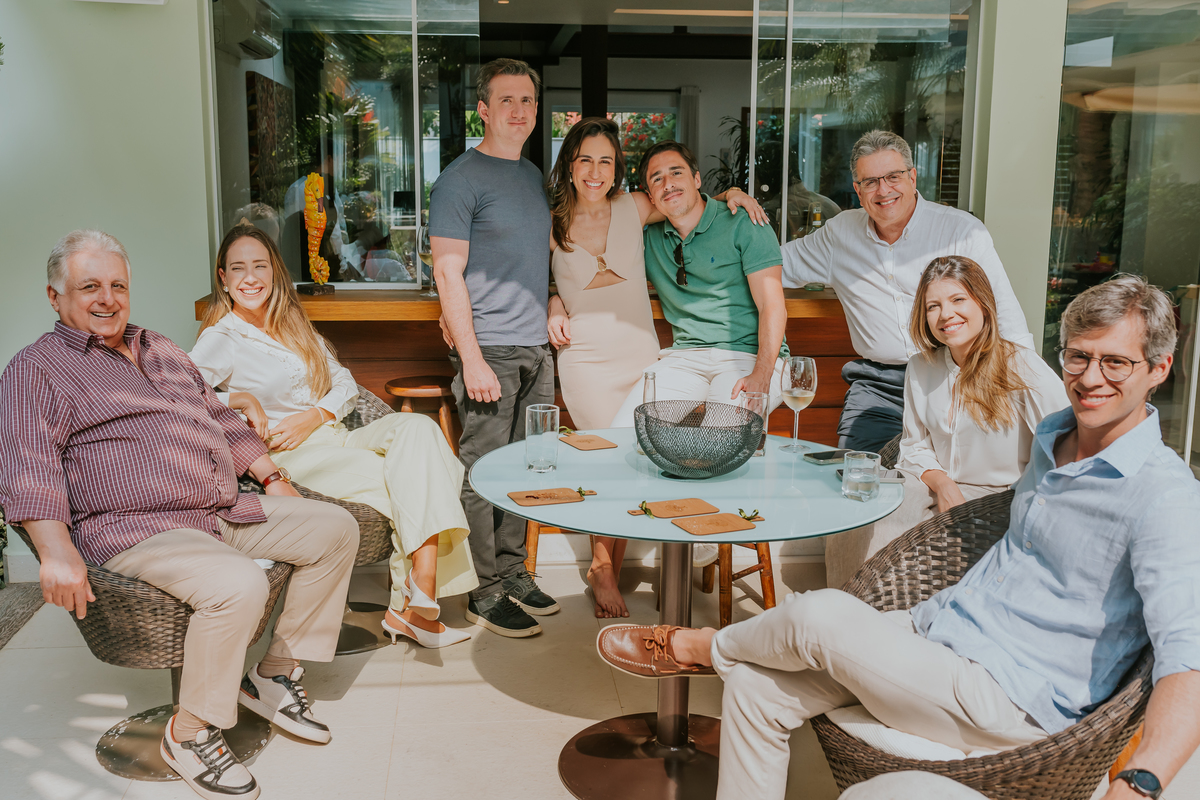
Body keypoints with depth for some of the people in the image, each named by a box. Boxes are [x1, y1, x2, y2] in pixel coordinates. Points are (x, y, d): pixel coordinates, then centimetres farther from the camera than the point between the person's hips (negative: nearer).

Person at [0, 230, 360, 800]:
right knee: (239, 585, -34)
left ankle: (274, 674, 7)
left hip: (227, 511, 8)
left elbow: (222, 419, 28)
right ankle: (190, 734, -11)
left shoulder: (159, 349, 23)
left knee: (335, 528, -1)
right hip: (139, 531, -8)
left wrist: (273, 477, 18)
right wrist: (57, 553, -26)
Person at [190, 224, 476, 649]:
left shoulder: (295, 327, 21)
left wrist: (317, 415, -4)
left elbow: (345, 384, 15)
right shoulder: (221, 339, 3)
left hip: (332, 437, 6)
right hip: (288, 458, -6)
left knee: (417, 427, -25)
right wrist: (240, 399, -17)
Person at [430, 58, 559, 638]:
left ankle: (513, 574, 24)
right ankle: (487, 593, 8)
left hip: (536, 350, 7)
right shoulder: (460, 179, -7)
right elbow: (448, 274, -12)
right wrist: (473, 359, -17)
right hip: (490, 350, -7)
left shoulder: (534, 176, 16)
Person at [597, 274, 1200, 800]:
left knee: (821, 615, -24)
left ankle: (701, 648, 8)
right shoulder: (1052, 435, 9)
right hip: (933, 629, 8)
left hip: (1009, 698, -8)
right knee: (754, 685, -5)